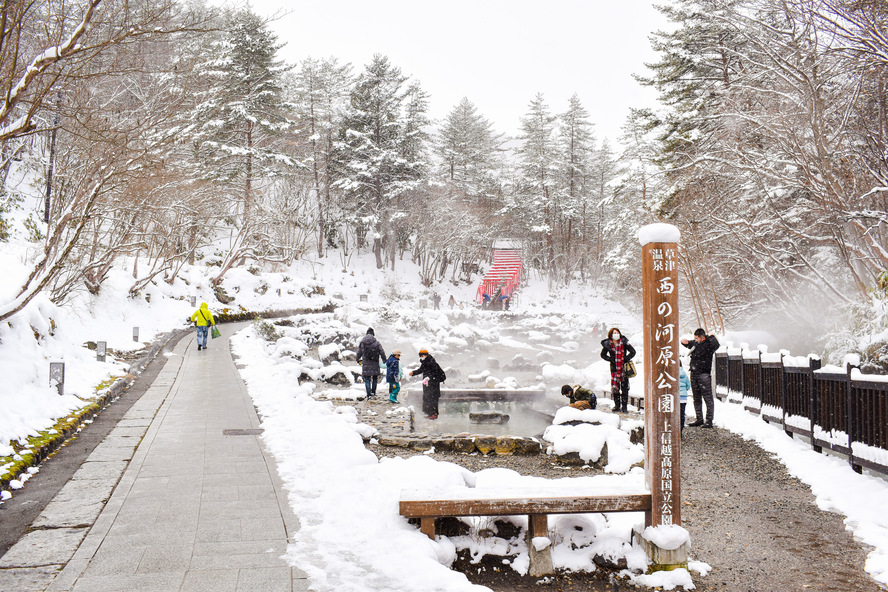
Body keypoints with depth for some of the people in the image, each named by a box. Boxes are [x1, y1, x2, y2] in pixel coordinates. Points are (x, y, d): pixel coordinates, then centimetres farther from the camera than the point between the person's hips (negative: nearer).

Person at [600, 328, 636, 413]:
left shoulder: (624, 342, -7)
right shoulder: (607, 344, -2)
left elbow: (633, 352, 0)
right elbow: (603, 355, 11)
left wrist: (626, 359, -10)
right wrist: (610, 359, -3)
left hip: (624, 367, -1)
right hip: (614, 368, 1)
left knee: (624, 387, -1)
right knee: (614, 387, 1)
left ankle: (624, 406, 6)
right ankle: (617, 405, 15)